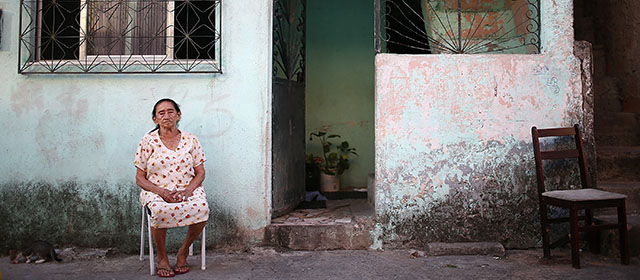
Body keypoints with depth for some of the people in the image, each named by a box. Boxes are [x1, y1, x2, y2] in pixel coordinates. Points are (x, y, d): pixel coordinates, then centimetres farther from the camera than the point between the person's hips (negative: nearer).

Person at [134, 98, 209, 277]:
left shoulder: (190, 140, 7)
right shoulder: (148, 142, 4)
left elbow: (200, 173, 7)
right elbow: (140, 178, 3)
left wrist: (187, 190, -13)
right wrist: (162, 191, -15)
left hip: (188, 190, 1)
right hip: (156, 191, -1)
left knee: (201, 208, -32)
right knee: (160, 210, -37)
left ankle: (183, 252, -6)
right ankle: (162, 257, -11)